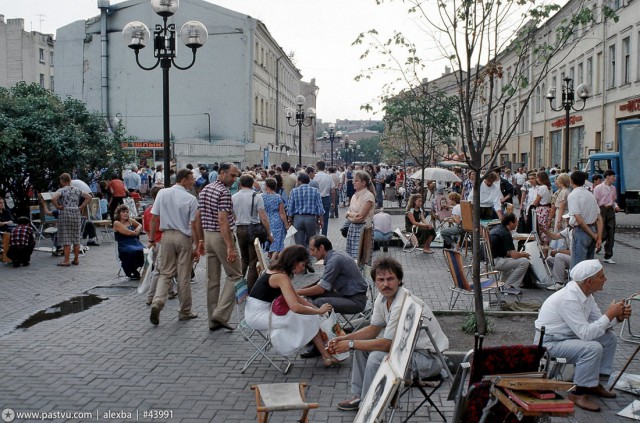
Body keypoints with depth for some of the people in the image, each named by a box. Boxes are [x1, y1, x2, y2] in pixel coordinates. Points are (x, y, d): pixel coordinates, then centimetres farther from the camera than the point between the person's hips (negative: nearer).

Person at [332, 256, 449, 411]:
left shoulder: (403, 305, -30)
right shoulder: (382, 298, -2)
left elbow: (387, 344, -27)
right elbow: (374, 329, 11)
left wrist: (351, 344, -18)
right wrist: (345, 338, -2)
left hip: (429, 357, -10)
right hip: (408, 346, 10)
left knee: (377, 357, -27)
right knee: (362, 346, 9)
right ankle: (360, 395, 20)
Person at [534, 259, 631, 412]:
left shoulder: (586, 293, 0)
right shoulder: (569, 300, -30)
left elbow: (598, 322, 8)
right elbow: (586, 333, -32)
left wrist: (618, 317, -10)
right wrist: (609, 314, -24)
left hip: (567, 336, 10)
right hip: (550, 343, -10)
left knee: (609, 337, 6)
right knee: (593, 348, -28)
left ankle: (593, 383, 13)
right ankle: (578, 392, -12)